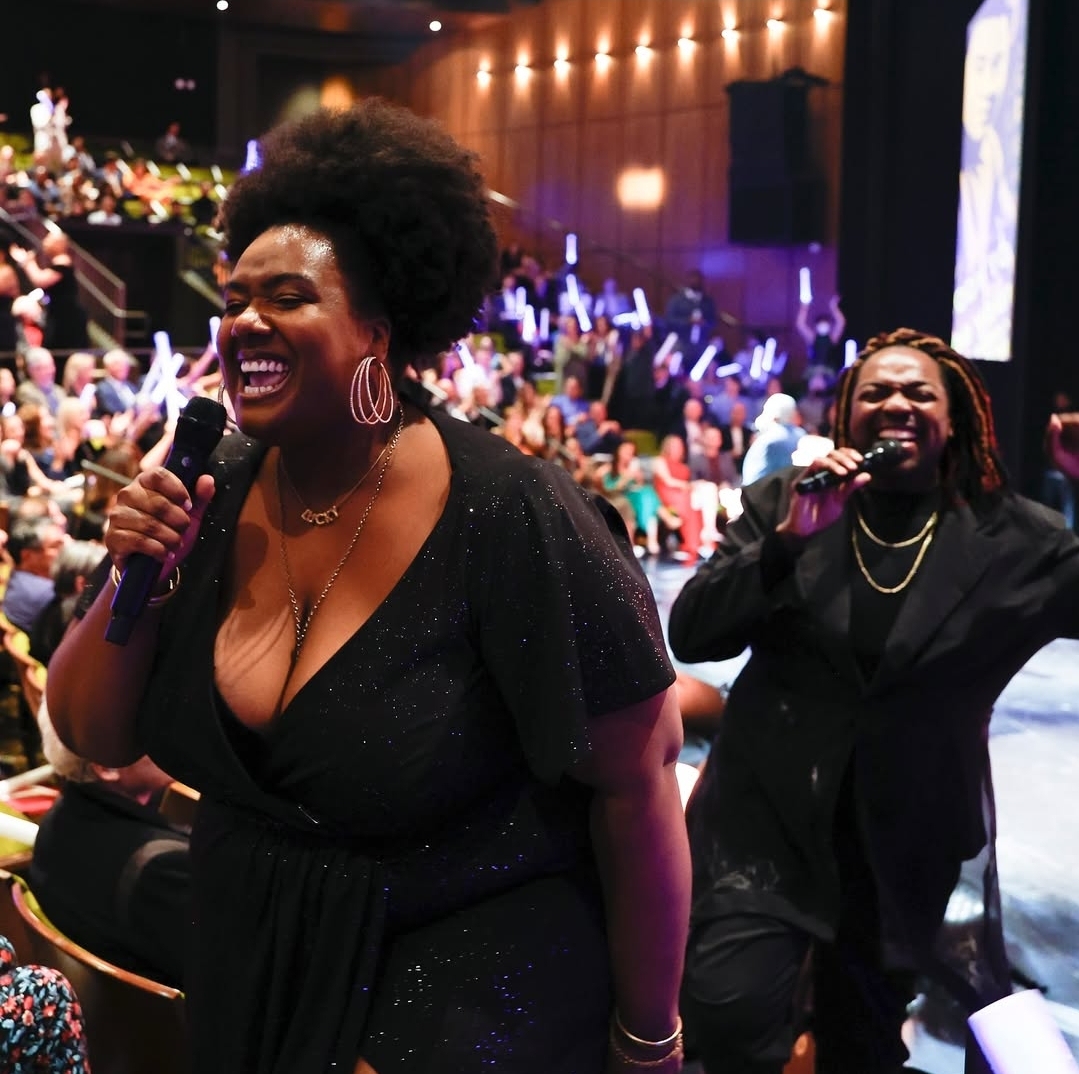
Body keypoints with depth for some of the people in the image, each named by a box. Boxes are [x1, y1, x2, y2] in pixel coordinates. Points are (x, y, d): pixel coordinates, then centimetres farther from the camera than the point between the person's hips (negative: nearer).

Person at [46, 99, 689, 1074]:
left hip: (471, 994, -6)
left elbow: (636, 786, -16)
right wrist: (137, 582, -17)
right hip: (248, 976, 7)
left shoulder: (511, 519, -23)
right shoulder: (215, 496, -5)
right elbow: (95, 737, 2)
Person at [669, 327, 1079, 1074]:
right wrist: (789, 538, -21)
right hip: (768, 816, -1)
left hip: (910, 839, 1)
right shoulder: (782, 503, -2)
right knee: (729, 1009, -16)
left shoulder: (1013, 536, -2)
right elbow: (690, 636, -8)